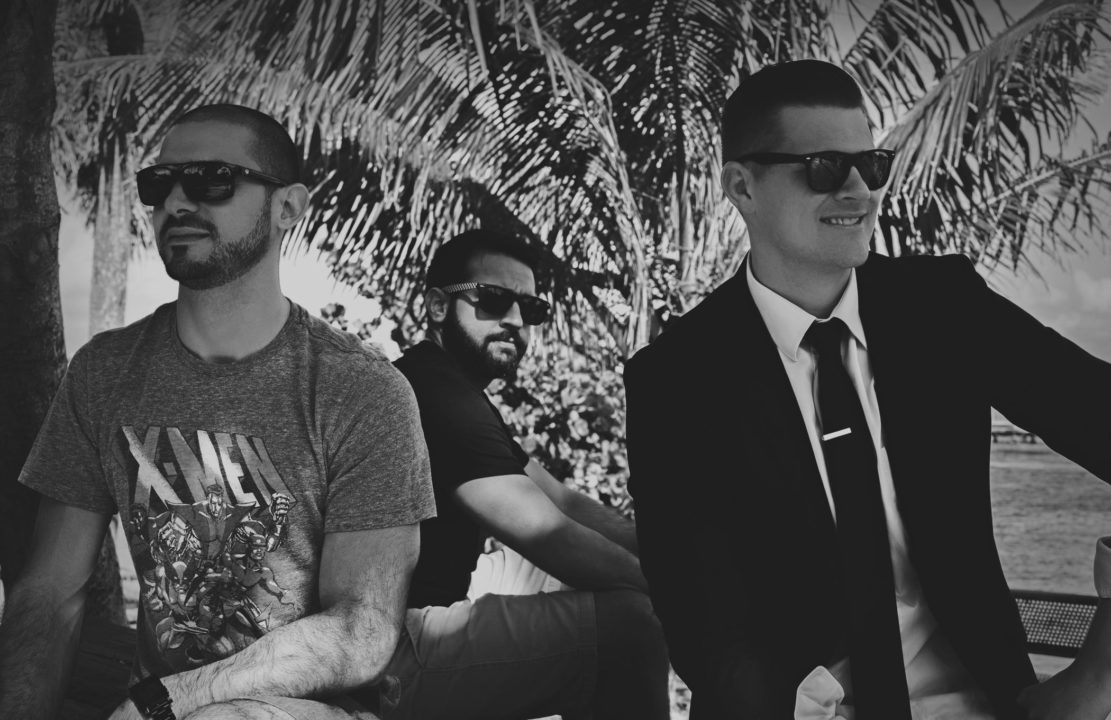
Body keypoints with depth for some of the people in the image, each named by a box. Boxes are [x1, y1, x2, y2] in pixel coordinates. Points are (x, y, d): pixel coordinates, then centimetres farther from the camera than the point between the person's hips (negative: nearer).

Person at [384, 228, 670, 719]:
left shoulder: (459, 395, 19)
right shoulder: (434, 391, -15)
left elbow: (564, 502, 14)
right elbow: (549, 536, -20)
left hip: (419, 628, 11)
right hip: (395, 652, -11)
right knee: (629, 621, -20)